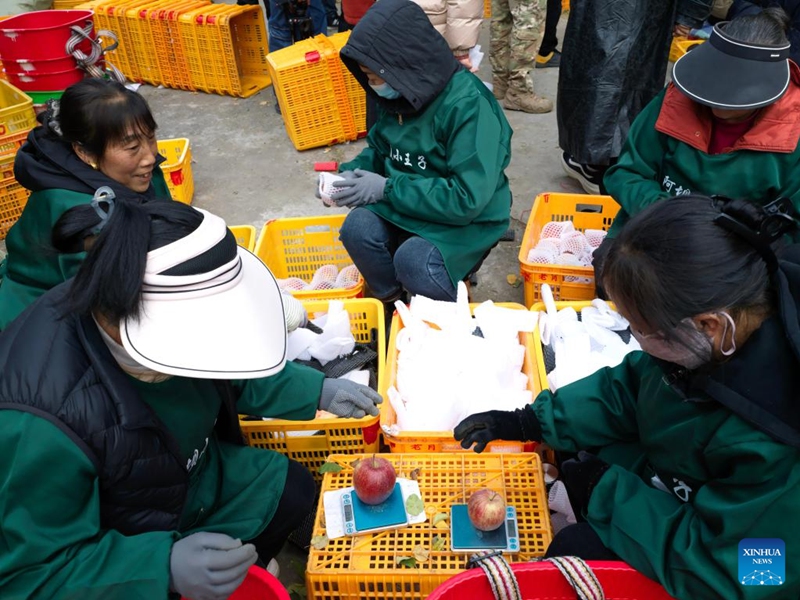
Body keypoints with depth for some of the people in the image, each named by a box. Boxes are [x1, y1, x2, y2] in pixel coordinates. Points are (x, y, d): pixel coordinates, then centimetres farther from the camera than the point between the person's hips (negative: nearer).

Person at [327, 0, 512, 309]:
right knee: (357, 227, -21)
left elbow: (467, 198, -30)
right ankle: (390, 304, 5)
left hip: (469, 217, -6)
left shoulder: (469, 106, -26)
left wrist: (387, 188, -27)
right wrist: (350, 173, -9)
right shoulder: (399, 94, -3)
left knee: (412, 261, -31)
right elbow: (379, 149, 14)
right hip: (406, 201, 7)